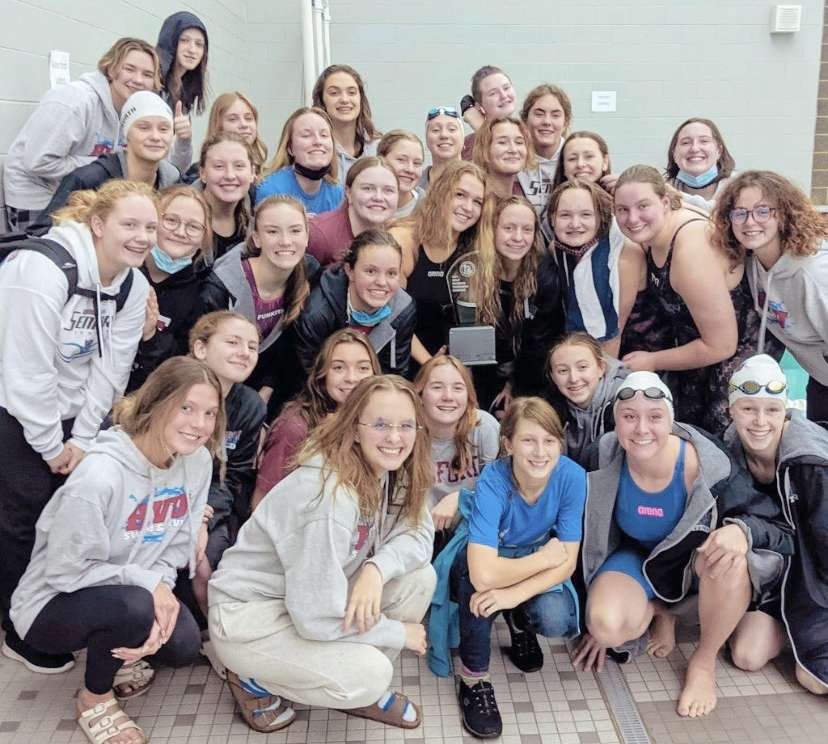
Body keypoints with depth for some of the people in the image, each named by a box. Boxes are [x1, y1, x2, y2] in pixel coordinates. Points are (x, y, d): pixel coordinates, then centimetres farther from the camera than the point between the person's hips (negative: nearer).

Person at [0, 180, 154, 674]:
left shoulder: (133, 286, -5)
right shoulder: (43, 270, -27)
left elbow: (111, 369, -4)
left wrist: (82, 439, -7)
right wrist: (51, 445, -17)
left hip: (72, 411, 6)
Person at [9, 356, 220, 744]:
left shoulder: (197, 460, -11)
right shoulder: (100, 476, -31)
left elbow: (177, 547, -2)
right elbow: (65, 572, -24)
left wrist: (160, 589, -19)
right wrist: (146, 582, -24)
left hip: (135, 596, 6)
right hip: (53, 605, -6)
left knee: (183, 647, -18)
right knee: (132, 606, -34)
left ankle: (117, 656, 18)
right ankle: (94, 698, -2)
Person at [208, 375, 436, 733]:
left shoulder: (391, 471, -7)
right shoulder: (330, 497, -32)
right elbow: (317, 618, -30)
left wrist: (377, 569, -29)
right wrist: (398, 633, -15)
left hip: (316, 596, 8)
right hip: (248, 614, -8)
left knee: (419, 577, -9)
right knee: (369, 675, -25)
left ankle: (363, 691, 10)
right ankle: (254, 680, 2)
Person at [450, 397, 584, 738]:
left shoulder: (572, 476, -25)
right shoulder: (492, 481, -34)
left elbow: (567, 562, -21)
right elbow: (484, 574, -45)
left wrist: (513, 595, -35)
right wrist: (546, 556, -31)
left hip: (536, 556, 2)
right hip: (492, 556, -2)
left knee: (555, 620, -27)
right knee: (474, 572, -37)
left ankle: (520, 621, 12)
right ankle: (474, 675, -15)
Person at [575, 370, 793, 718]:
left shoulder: (703, 463, -28)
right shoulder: (605, 460, -20)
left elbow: (759, 519, -15)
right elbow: (590, 538, -6)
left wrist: (740, 530, -43)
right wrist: (596, 625, 0)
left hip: (697, 557, 0)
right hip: (639, 559, 1)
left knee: (730, 557, -38)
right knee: (607, 626, -30)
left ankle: (704, 662, -10)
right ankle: (657, 612, 8)